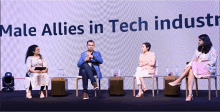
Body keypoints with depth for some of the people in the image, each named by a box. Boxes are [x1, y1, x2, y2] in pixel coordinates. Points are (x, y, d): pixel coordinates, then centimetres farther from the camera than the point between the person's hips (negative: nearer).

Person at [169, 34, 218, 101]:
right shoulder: (198, 50, 21)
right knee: (191, 71, -32)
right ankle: (190, 94, -42)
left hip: (208, 69, -5)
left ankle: (178, 81, -26)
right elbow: (194, 59, 15)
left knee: (192, 66, -30)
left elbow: (213, 62, -9)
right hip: (197, 67, 5)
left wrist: (200, 62, -15)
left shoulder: (212, 49, 1)